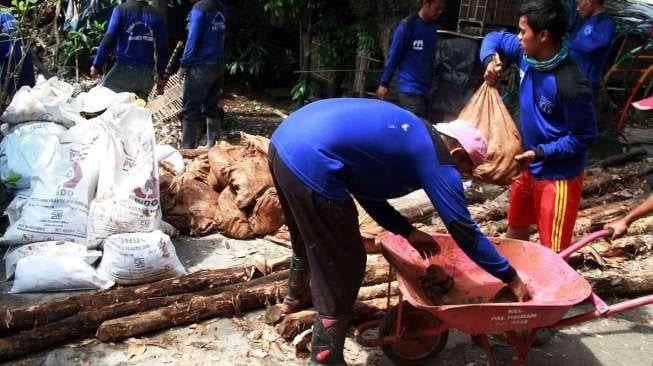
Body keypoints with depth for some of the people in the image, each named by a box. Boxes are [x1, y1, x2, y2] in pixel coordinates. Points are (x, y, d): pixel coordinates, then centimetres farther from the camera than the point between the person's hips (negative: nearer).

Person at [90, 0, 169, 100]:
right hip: (146, 72, 4)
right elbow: (163, 47, 9)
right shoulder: (156, 15, 10)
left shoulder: (121, 10, 0)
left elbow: (109, 40, -8)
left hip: (124, 68, -4)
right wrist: (161, 74, 17)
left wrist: (97, 65, -3)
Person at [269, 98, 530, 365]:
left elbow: (365, 185, 26)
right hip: (310, 163, -10)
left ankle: (296, 297, 60)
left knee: (308, 239, 34)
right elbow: (464, 230, 2)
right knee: (343, 264, 6)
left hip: (285, 139, 10)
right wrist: (511, 278, 13)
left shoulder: (414, 134, 24)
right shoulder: (438, 161, -1)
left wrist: (408, 231, 28)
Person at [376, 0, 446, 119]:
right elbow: (393, 56, -8)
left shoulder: (433, 27, 9)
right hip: (410, 89, -7)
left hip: (425, 89, 7)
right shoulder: (408, 26, -11)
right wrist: (384, 83, -7)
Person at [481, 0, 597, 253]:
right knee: (515, 228, 26)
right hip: (529, 166, 8)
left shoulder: (570, 85, -29)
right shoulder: (527, 54, -7)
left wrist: (541, 152, -25)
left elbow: (584, 137, -20)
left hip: (558, 176, -8)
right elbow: (494, 38, 11)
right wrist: (490, 61, -9)